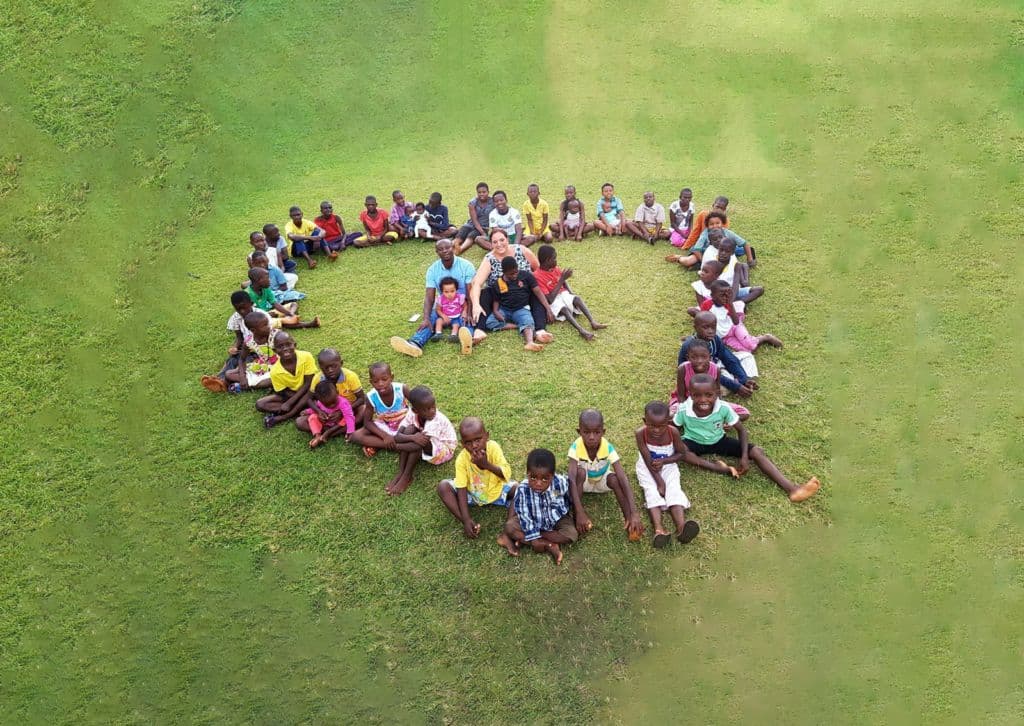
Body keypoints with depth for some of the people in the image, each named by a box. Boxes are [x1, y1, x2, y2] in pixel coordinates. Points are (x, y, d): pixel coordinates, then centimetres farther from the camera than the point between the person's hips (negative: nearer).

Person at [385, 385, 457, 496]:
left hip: (444, 450, -5)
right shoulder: (412, 414, -19)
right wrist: (413, 438, -45)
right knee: (410, 429, -23)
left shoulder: (436, 420, -34)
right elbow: (397, 436, -26)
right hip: (422, 450, 5)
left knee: (420, 442, -34)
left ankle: (407, 477, -19)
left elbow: (422, 442, -38)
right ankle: (400, 472, -21)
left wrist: (397, 446, -29)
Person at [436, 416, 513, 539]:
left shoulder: (493, 447, -24)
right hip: (472, 494, 0)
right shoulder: (461, 459, -24)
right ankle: (469, 525, -23)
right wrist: (466, 520, -29)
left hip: (496, 491, 0)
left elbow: (507, 475, -28)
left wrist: (487, 464, -44)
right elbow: (461, 490, -23)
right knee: (443, 486, -22)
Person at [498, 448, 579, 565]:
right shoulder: (523, 489, -30)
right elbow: (524, 516, -24)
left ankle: (521, 538, -21)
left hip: (557, 520, 1)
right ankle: (549, 546, -24)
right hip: (533, 521, -1)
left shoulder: (561, 483, -27)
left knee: (572, 534, -26)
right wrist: (534, 539, -27)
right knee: (510, 527, -22)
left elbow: (571, 499, -7)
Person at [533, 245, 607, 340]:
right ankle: (581, 331, -54)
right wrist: (561, 279, -24)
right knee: (564, 309, -35)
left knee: (577, 298, -24)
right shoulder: (538, 276, -20)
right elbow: (550, 299, -24)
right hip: (552, 301, -6)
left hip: (563, 294, 6)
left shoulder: (556, 269, 1)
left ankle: (593, 322, -39)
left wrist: (572, 293, -8)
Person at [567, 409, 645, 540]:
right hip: (585, 482, 0)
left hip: (603, 481, 0)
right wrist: (580, 512, -48)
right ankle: (578, 515, -24)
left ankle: (628, 520, -25)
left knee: (614, 479, -33)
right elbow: (572, 479, -38)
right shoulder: (575, 447, -31)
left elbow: (623, 479, -37)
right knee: (580, 471, -34)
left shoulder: (608, 447, -31)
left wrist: (634, 512, -47)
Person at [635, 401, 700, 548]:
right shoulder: (641, 433, -24)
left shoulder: (673, 432, -20)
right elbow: (648, 460, -21)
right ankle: (659, 530, -47)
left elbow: (682, 453, -5)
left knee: (674, 489, -23)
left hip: (668, 466, 1)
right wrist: (660, 482, -23)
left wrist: (663, 461, -22)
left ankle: (682, 527, -47)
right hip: (647, 468, -1)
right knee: (652, 491, -25)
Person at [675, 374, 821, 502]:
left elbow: (741, 430, -11)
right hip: (694, 443, -2)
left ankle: (791, 488, -26)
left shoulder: (723, 408, -23)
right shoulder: (683, 411, -27)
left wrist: (744, 457, -21)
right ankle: (716, 467, -32)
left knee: (757, 451, -19)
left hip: (718, 440, 2)